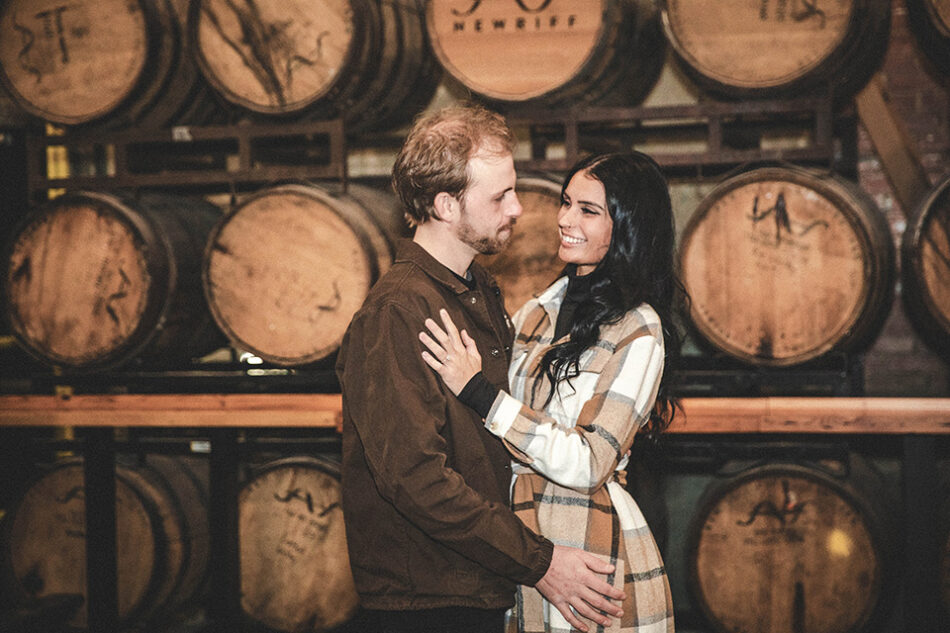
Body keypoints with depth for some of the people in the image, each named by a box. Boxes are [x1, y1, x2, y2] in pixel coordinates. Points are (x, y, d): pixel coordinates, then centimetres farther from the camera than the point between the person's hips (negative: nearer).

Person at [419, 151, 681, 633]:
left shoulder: (637, 331, -13)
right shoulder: (542, 309, 7)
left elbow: (587, 465, -21)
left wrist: (478, 391, -23)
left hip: (595, 554, -6)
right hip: (522, 542, 7)